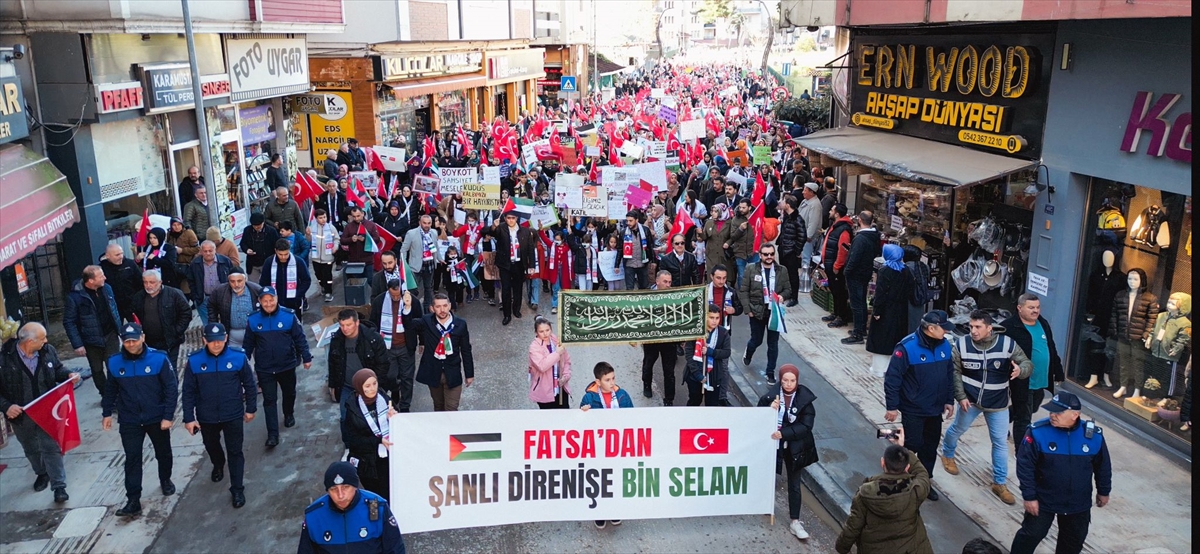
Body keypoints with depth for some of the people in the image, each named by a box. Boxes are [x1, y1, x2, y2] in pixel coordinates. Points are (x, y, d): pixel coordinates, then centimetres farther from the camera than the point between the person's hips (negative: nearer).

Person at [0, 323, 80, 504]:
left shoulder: (47, 351, -11)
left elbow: (57, 369, 7)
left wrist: (68, 374, -13)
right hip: (20, 414, 0)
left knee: (51, 447, -2)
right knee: (31, 449, 22)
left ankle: (59, 486, 6)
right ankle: (42, 473, 48)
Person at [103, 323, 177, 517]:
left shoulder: (159, 358, -17)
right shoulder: (115, 362, -7)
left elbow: (171, 388, -13)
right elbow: (110, 389, 8)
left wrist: (168, 416, -14)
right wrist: (107, 413, 10)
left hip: (157, 419, -1)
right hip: (129, 421, 1)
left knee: (163, 453, 18)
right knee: (132, 459, 0)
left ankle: (165, 480, 44)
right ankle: (133, 501, 5)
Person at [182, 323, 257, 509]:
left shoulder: (238, 357, -15)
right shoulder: (194, 360, -13)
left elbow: (249, 384, -2)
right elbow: (188, 392, -6)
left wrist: (251, 408, 3)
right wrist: (189, 418, -6)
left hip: (233, 415, -2)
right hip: (206, 417, 2)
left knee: (235, 452, 4)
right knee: (212, 447, 26)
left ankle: (237, 489, 16)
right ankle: (218, 466, 58)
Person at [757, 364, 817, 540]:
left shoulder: (804, 399, -12)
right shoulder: (771, 395, -11)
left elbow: (806, 426, -16)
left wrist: (784, 433, -26)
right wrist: (770, 410, -28)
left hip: (795, 448, -1)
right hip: (773, 445, 1)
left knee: (794, 485, 7)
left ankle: (795, 522, 16)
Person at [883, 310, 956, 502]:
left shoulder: (945, 346, -3)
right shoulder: (907, 347, -23)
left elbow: (949, 374, 10)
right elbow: (892, 378, -19)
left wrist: (949, 400, 12)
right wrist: (892, 406, -16)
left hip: (935, 409, 6)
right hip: (913, 410, -6)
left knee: (931, 446, 15)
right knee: (912, 445, 1)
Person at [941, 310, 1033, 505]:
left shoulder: (1007, 344, -17)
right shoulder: (962, 344, -15)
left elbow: (1027, 363, -8)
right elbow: (955, 372, -6)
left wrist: (1020, 370, -32)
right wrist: (960, 396, -11)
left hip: (998, 404, 0)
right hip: (970, 399, 0)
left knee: (1001, 442, 6)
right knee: (957, 429, 20)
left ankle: (999, 483, 20)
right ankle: (947, 455, 51)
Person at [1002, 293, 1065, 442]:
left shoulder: (1043, 324, 8)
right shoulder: (1008, 328, -17)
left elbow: (1052, 350, 18)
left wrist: (1058, 372, 19)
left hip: (1041, 382, 8)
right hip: (1022, 383, -8)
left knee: (1030, 411, 25)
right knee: (1023, 419, 0)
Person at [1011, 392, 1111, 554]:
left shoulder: (1094, 436, -14)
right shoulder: (1038, 432, -22)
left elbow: (1103, 466, 4)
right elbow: (1025, 465, -16)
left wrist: (1103, 491, 13)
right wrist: (1029, 496, -16)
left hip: (1078, 503, 3)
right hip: (1043, 500, -3)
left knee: (1074, 540, 20)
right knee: (1031, 535, 7)